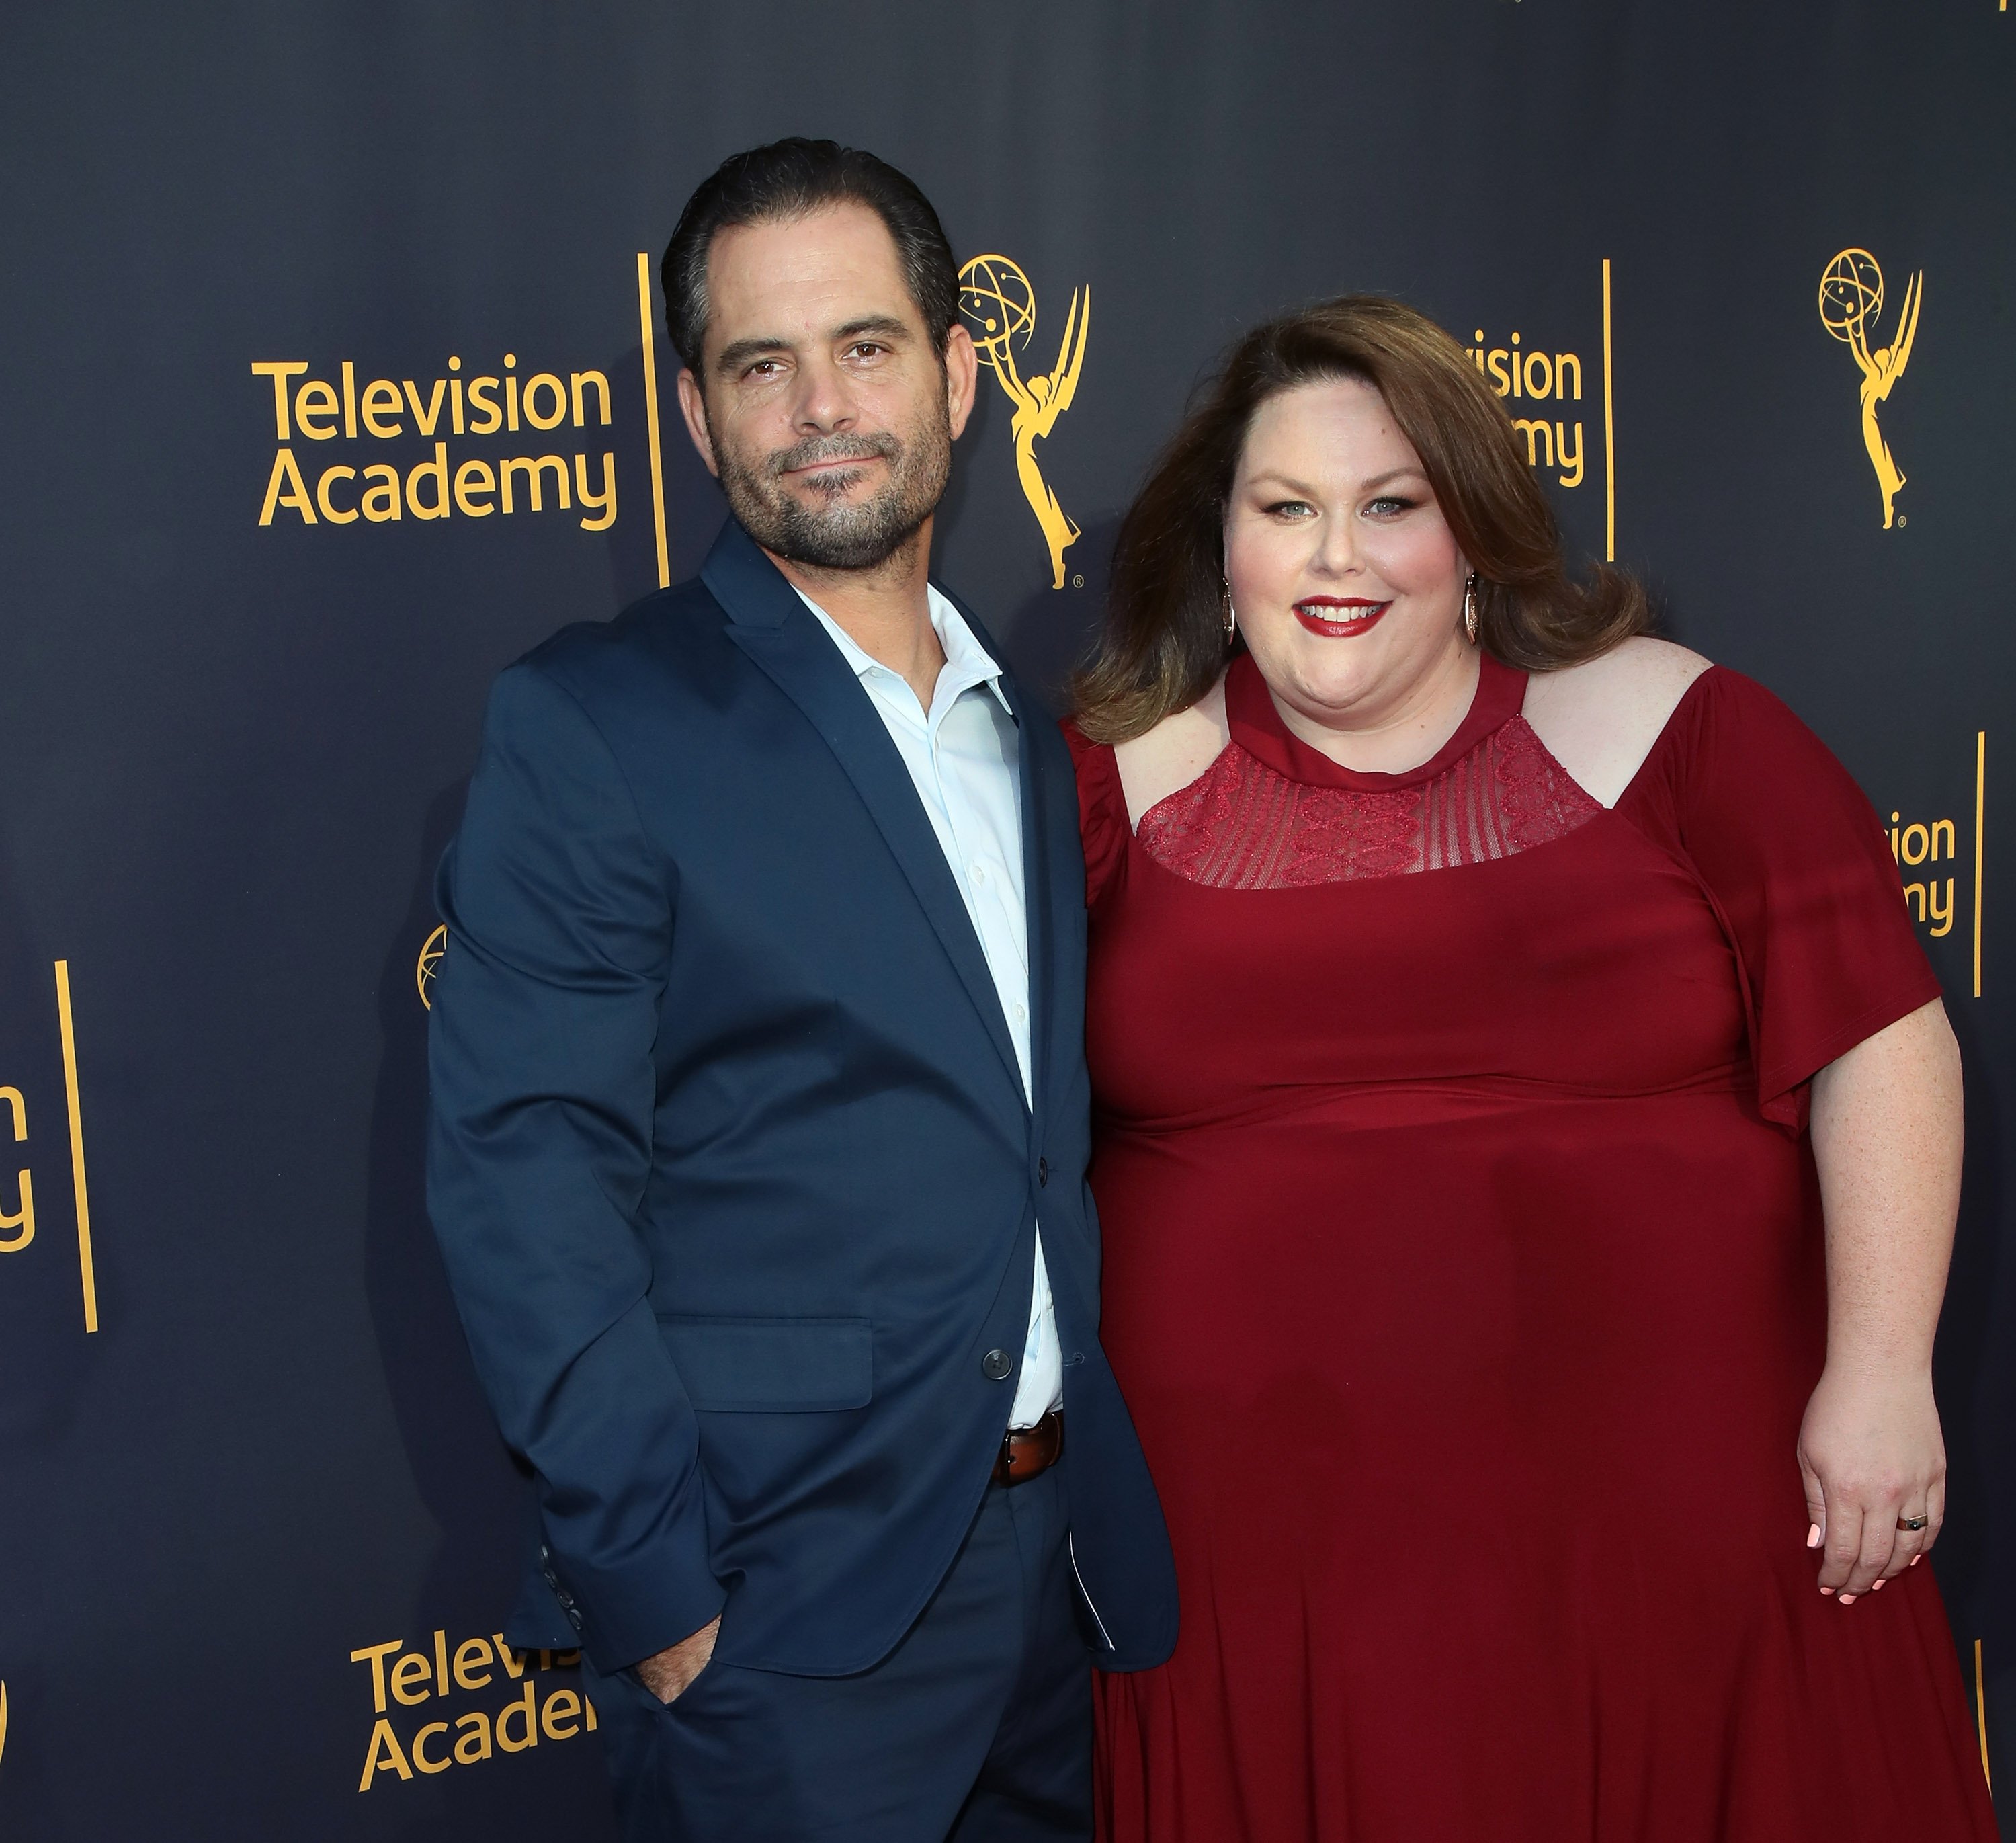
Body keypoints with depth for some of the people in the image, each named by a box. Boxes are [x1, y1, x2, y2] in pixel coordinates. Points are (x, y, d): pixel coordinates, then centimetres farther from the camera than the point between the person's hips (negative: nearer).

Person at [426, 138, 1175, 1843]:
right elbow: (527, 1187, -15)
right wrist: (654, 1585, -17)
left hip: (1061, 1555, 6)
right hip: (785, 1596, -6)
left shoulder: (1030, 737, 11)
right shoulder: (589, 726, -10)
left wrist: (1112, 1490, 11)